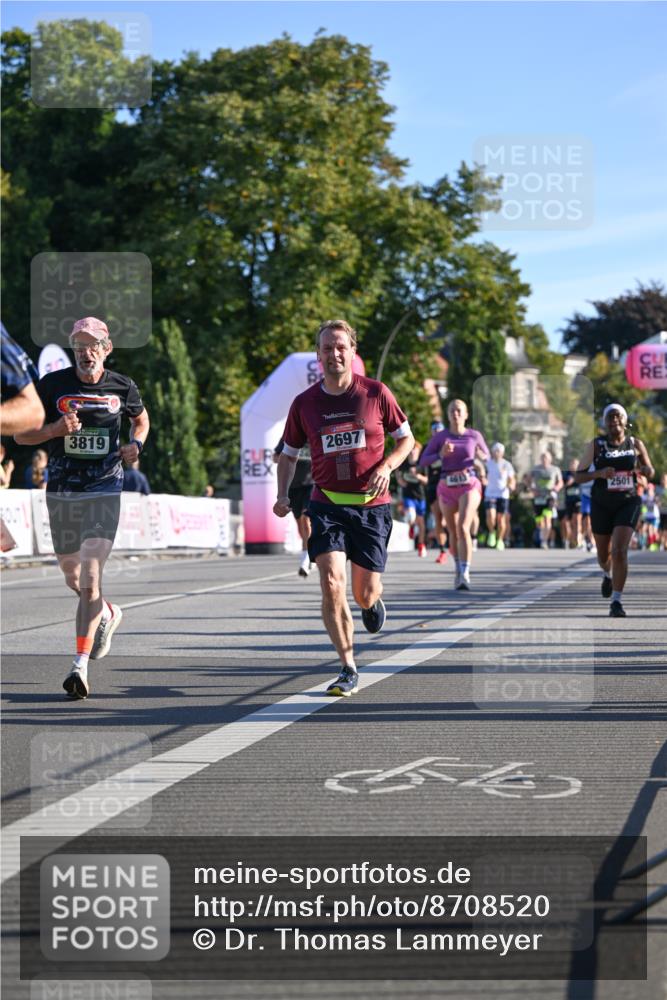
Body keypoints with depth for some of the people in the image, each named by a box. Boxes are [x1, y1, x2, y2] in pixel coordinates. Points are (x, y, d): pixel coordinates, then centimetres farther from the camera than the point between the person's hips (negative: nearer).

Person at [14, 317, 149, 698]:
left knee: (90, 579, -15)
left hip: (104, 491, -2)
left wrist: (136, 444, 1)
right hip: (61, 493, 2)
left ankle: (81, 666, -19)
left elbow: (141, 418, 22)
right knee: (73, 577, 17)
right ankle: (108, 614, 49)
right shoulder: (52, 384, -2)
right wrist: (55, 429, -18)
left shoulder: (122, 387, 1)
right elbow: (21, 434, 1)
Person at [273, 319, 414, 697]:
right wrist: (283, 496, -1)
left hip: (371, 505, -1)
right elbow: (289, 454, 14)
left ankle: (373, 600, 42)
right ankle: (349, 670, -6)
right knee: (332, 585, -16)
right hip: (326, 505, 1)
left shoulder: (376, 393, -2)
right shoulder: (304, 403, 2)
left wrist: (387, 466, -10)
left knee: (365, 594, 1)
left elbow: (407, 438, 9)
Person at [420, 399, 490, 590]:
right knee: (453, 532, 14)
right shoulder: (439, 437, 1)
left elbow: (487, 457, 13)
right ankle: (458, 568, 38)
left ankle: (465, 574, -25)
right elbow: (423, 461, 0)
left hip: (469, 486, -2)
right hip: (447, 488, 2)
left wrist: (481, 457, -10)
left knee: (463, 527, -21)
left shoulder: (474, 436, 0)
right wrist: (441, 454, -16)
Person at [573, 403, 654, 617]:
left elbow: (651, 473, 13)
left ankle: (616, 601, -14)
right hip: (602, 505, 1)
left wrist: (643, 470, -12)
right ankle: (607, 574, 52)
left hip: (628, 503, -1)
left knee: (619, 551, -18)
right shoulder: (595, 445, -3)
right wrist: (599, 473, -21)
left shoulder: (635, 444, 2)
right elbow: (578, 476, -2)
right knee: (604, 554, 15)